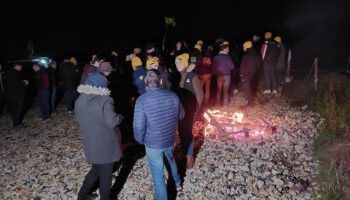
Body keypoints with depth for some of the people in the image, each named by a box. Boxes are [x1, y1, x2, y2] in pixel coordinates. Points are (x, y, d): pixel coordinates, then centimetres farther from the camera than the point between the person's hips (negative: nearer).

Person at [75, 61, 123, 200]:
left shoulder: (80, 99, -1)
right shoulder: (104, 100, -22)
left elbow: (78, 119, 12)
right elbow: (113, 122, -22)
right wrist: (120, 117, -3)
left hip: (90, 143, 6)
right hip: (105, 143, -6)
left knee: (96, 169, 26)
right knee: (106, 173, 13)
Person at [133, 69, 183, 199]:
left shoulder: (141, 101, -24)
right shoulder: (173, 96, -11)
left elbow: (139, 127, -21)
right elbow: (180, 116, 5)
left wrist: (140, 140, -1)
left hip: (153, 144, -5)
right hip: (170, 140, 5)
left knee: (158, 176, 13)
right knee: (171, 160, 34)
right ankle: (177, 183, 57)